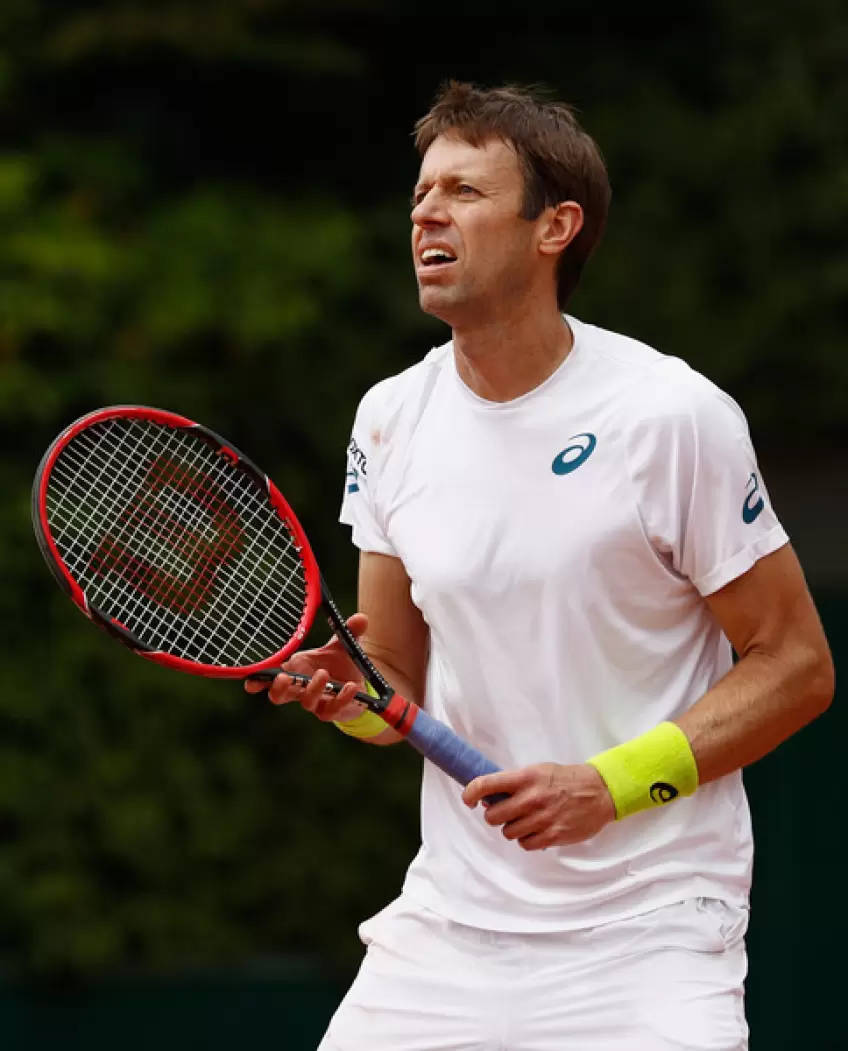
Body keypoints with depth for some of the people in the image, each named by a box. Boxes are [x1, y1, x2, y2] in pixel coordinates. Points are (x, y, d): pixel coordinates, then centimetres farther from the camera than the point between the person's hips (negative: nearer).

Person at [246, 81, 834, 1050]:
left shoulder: (674, 415, -10)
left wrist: (611, 784, -18)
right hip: (451, 924, 4)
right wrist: (352, 693, -10)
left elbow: (796, 668, -7)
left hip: (646, 932, -4)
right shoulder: (391, 420, 6)